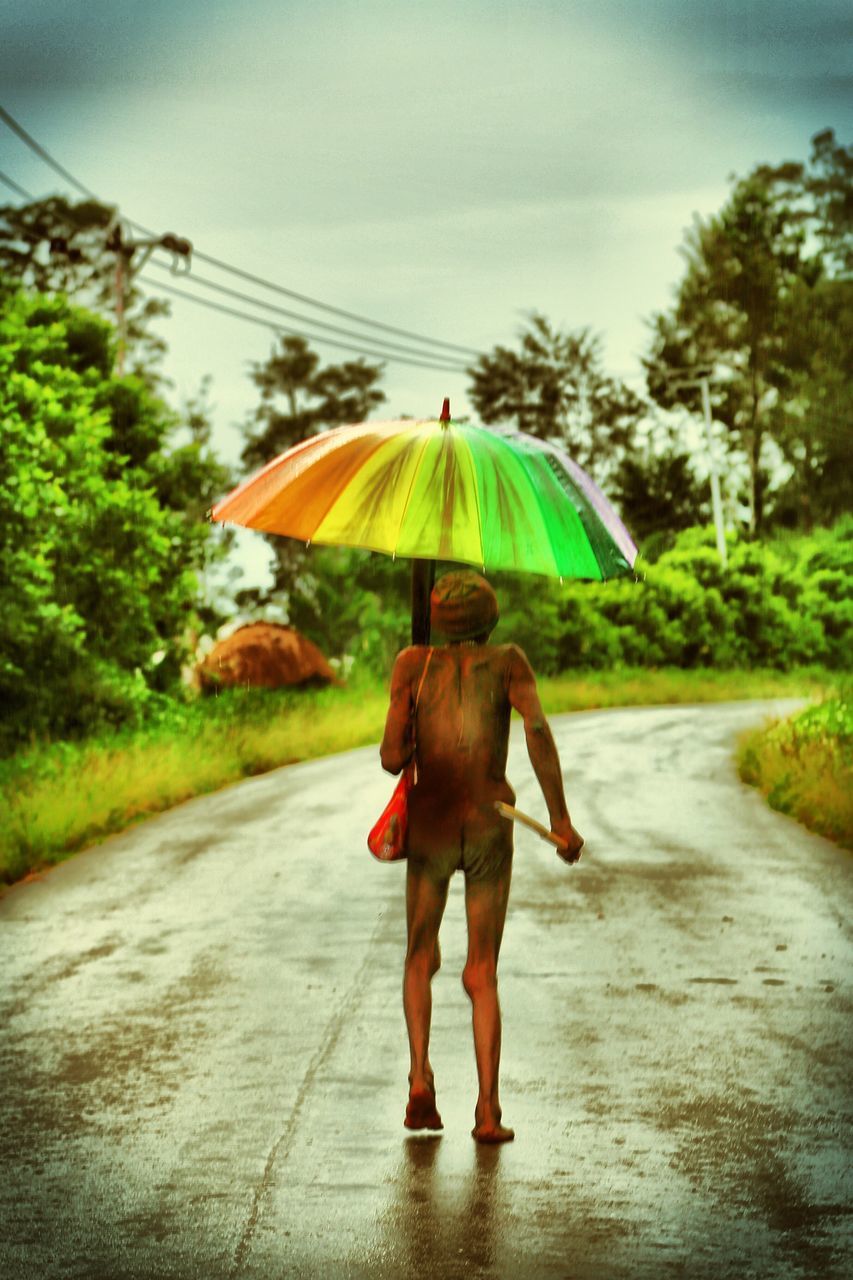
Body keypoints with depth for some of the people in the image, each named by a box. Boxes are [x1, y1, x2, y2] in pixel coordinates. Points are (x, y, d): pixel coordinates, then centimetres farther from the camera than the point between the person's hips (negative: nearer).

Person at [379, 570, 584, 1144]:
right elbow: (536, 728, -16)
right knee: (482, 975, 10)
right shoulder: (508, 660, 2)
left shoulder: (414, 662, 3)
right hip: (490, 829, 0)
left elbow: (392, 758, -4)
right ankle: (489, 1111, -1)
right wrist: (560, 816, -13)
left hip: (430, 826, 0)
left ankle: (421, 1076, 1)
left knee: (421, 957, 22)